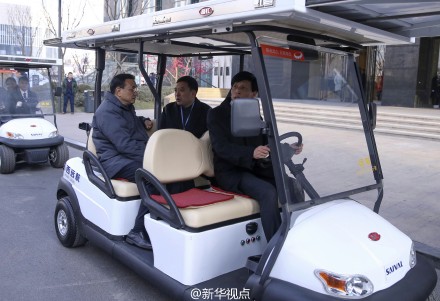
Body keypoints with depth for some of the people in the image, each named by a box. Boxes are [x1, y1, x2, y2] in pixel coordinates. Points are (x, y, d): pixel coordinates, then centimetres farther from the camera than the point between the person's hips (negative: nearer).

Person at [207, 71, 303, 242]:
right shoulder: (216, 114, -2)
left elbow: (267, 143, 14)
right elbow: (221, 147, -17)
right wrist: (251, 153, -34)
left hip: (256, 169, 6)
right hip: (230, 172, -5)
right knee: (269, 193, -30)